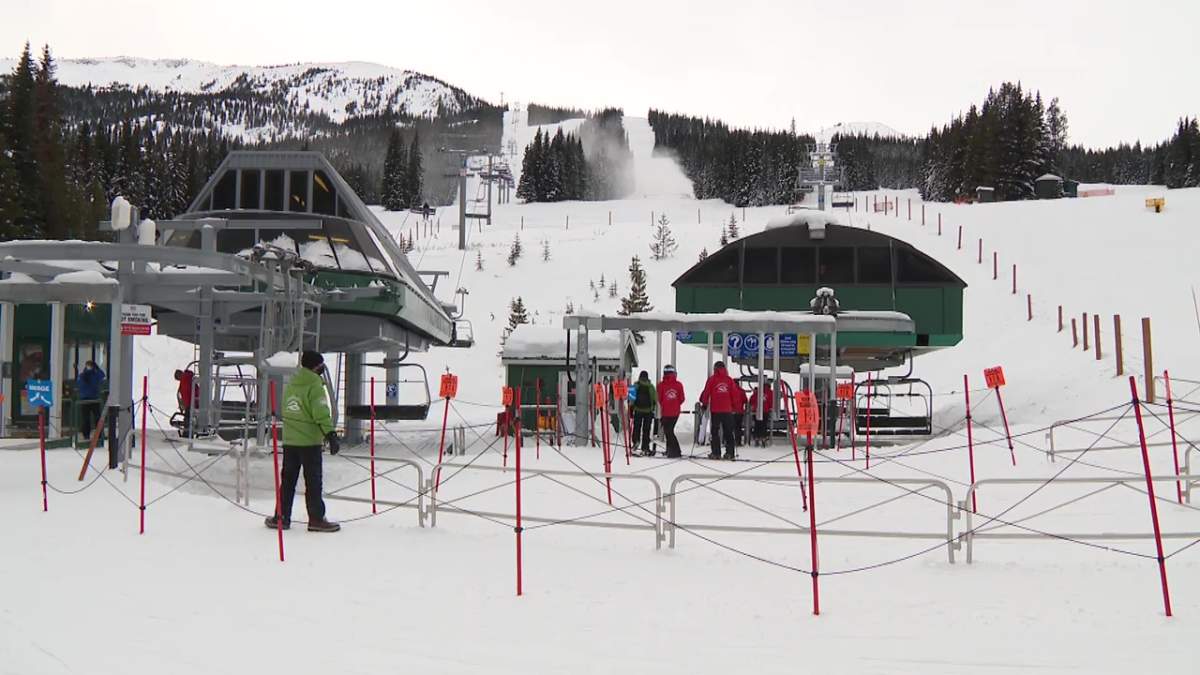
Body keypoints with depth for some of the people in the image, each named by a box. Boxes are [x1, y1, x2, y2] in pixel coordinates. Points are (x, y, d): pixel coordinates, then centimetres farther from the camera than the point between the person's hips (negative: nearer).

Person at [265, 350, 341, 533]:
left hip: (289, 441, 6)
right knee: (313, 481, 0)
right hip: (309, 441, -6)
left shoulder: (290, 385, 11)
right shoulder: (315, 386, -12)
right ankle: (316, 519, 2)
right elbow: (321, 414, -19)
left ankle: (281, 517, 14)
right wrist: (331, 435, -19)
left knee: (288, 479, 12)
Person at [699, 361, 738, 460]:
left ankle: (716, 453, -2)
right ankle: (729, 453, 5)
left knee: (715, 431, 4)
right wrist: (732, 405, 23)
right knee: (728, 432, 9)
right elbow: (734, 395, 7)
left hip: (715, 410, -2)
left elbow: (706, 392, -4)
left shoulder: (712, 379, -3)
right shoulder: (729, 380, 5)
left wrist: (704, 404, 11)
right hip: (728, 410, 2)